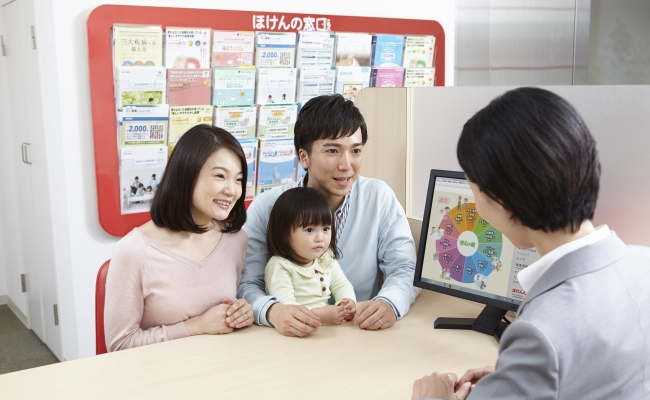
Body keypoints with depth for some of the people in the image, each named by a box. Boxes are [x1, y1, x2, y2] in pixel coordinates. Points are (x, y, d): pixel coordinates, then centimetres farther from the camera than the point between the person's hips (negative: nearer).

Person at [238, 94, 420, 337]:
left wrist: (390, 303, -25)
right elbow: (245, 285, -11)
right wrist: (272, 311, -33)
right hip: (290, 343, 0)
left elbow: (406, 269, -3)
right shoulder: (266, 208, -7)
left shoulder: (380, 197, -2)